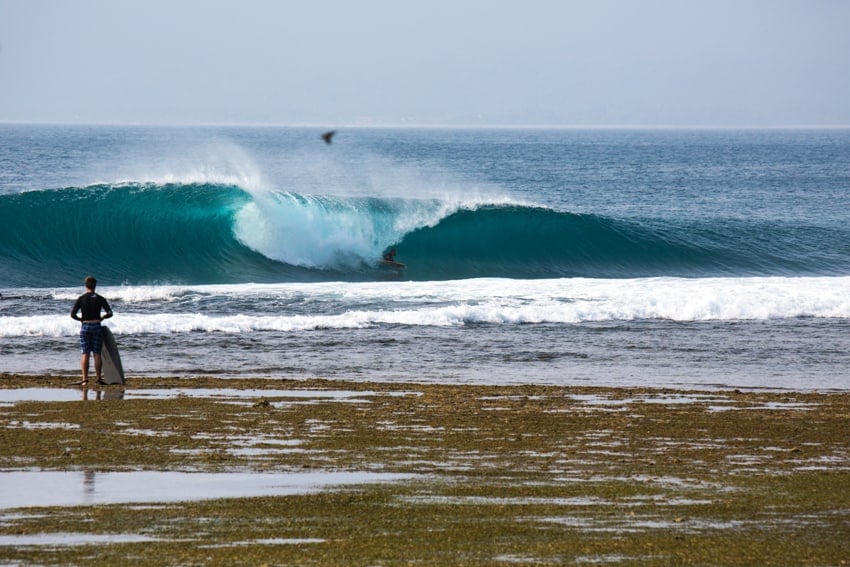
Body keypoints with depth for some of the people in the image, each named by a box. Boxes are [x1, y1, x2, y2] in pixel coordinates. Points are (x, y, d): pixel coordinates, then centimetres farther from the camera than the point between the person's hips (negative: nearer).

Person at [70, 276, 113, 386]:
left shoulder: (81, 299, -4)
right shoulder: (100, 299, -2)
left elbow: (72, 315, -7)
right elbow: (110, 313, -4)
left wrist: (81, 319, 10)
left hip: (85, 327, -1)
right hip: (97, 326, 1)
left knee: (85, 354, 0)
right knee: (97, 354, 4)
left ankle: (85, 379, -6)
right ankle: (98, 378, 4)